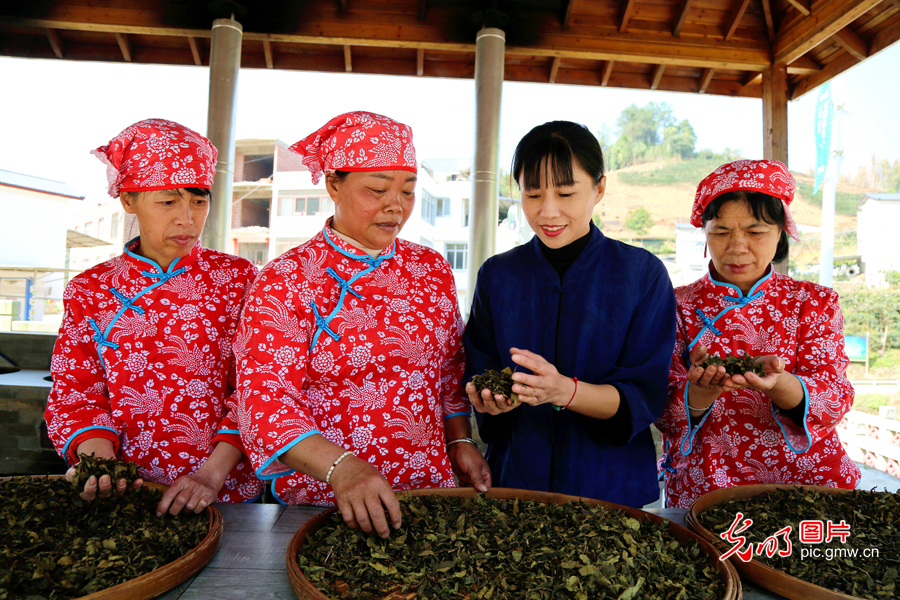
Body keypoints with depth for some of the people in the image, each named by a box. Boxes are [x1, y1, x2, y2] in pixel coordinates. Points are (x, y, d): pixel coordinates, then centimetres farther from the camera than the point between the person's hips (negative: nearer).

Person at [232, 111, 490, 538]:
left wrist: (460, 441, 5)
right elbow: (263, 399, -17)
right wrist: (340, 468, -30)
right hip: (317, 500, -4)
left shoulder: (431, 269, 4)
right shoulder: (284, 282, -11)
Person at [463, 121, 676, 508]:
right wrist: (491, 398, -22)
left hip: (612, 485, -1)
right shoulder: (496, 275, 0)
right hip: (514, 477, 2)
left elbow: (644, 396, -12)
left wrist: (564, 391, -29)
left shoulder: (644, 273, -7)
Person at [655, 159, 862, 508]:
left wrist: (777, 383, -24)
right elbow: (665, 415, -3)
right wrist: (700, 390, -24)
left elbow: (835, 399, -4)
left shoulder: (815, 303, 8)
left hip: (806, 482, 2)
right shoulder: (680, 306, 3)